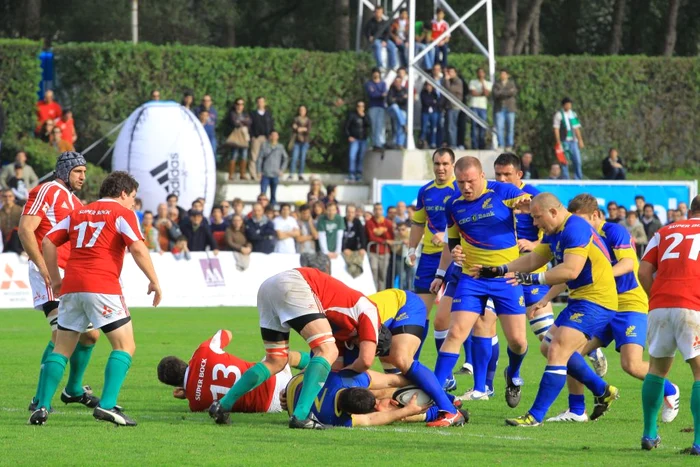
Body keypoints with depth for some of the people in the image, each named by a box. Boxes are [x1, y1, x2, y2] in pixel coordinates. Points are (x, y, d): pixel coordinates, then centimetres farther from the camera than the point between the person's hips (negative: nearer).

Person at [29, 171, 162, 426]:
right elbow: (137, 248, -9)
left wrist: (56, 279, 21)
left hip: (71, 288, 6)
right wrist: (154, 281, -1)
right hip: (102, 287, -6)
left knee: (62, 349, 13)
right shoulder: (122, 213, 5)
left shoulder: (78, 213, 21)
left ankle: (42, 406, 4)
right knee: (125, 346, 0)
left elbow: (48, 242, 15)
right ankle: (107, 405, -14)